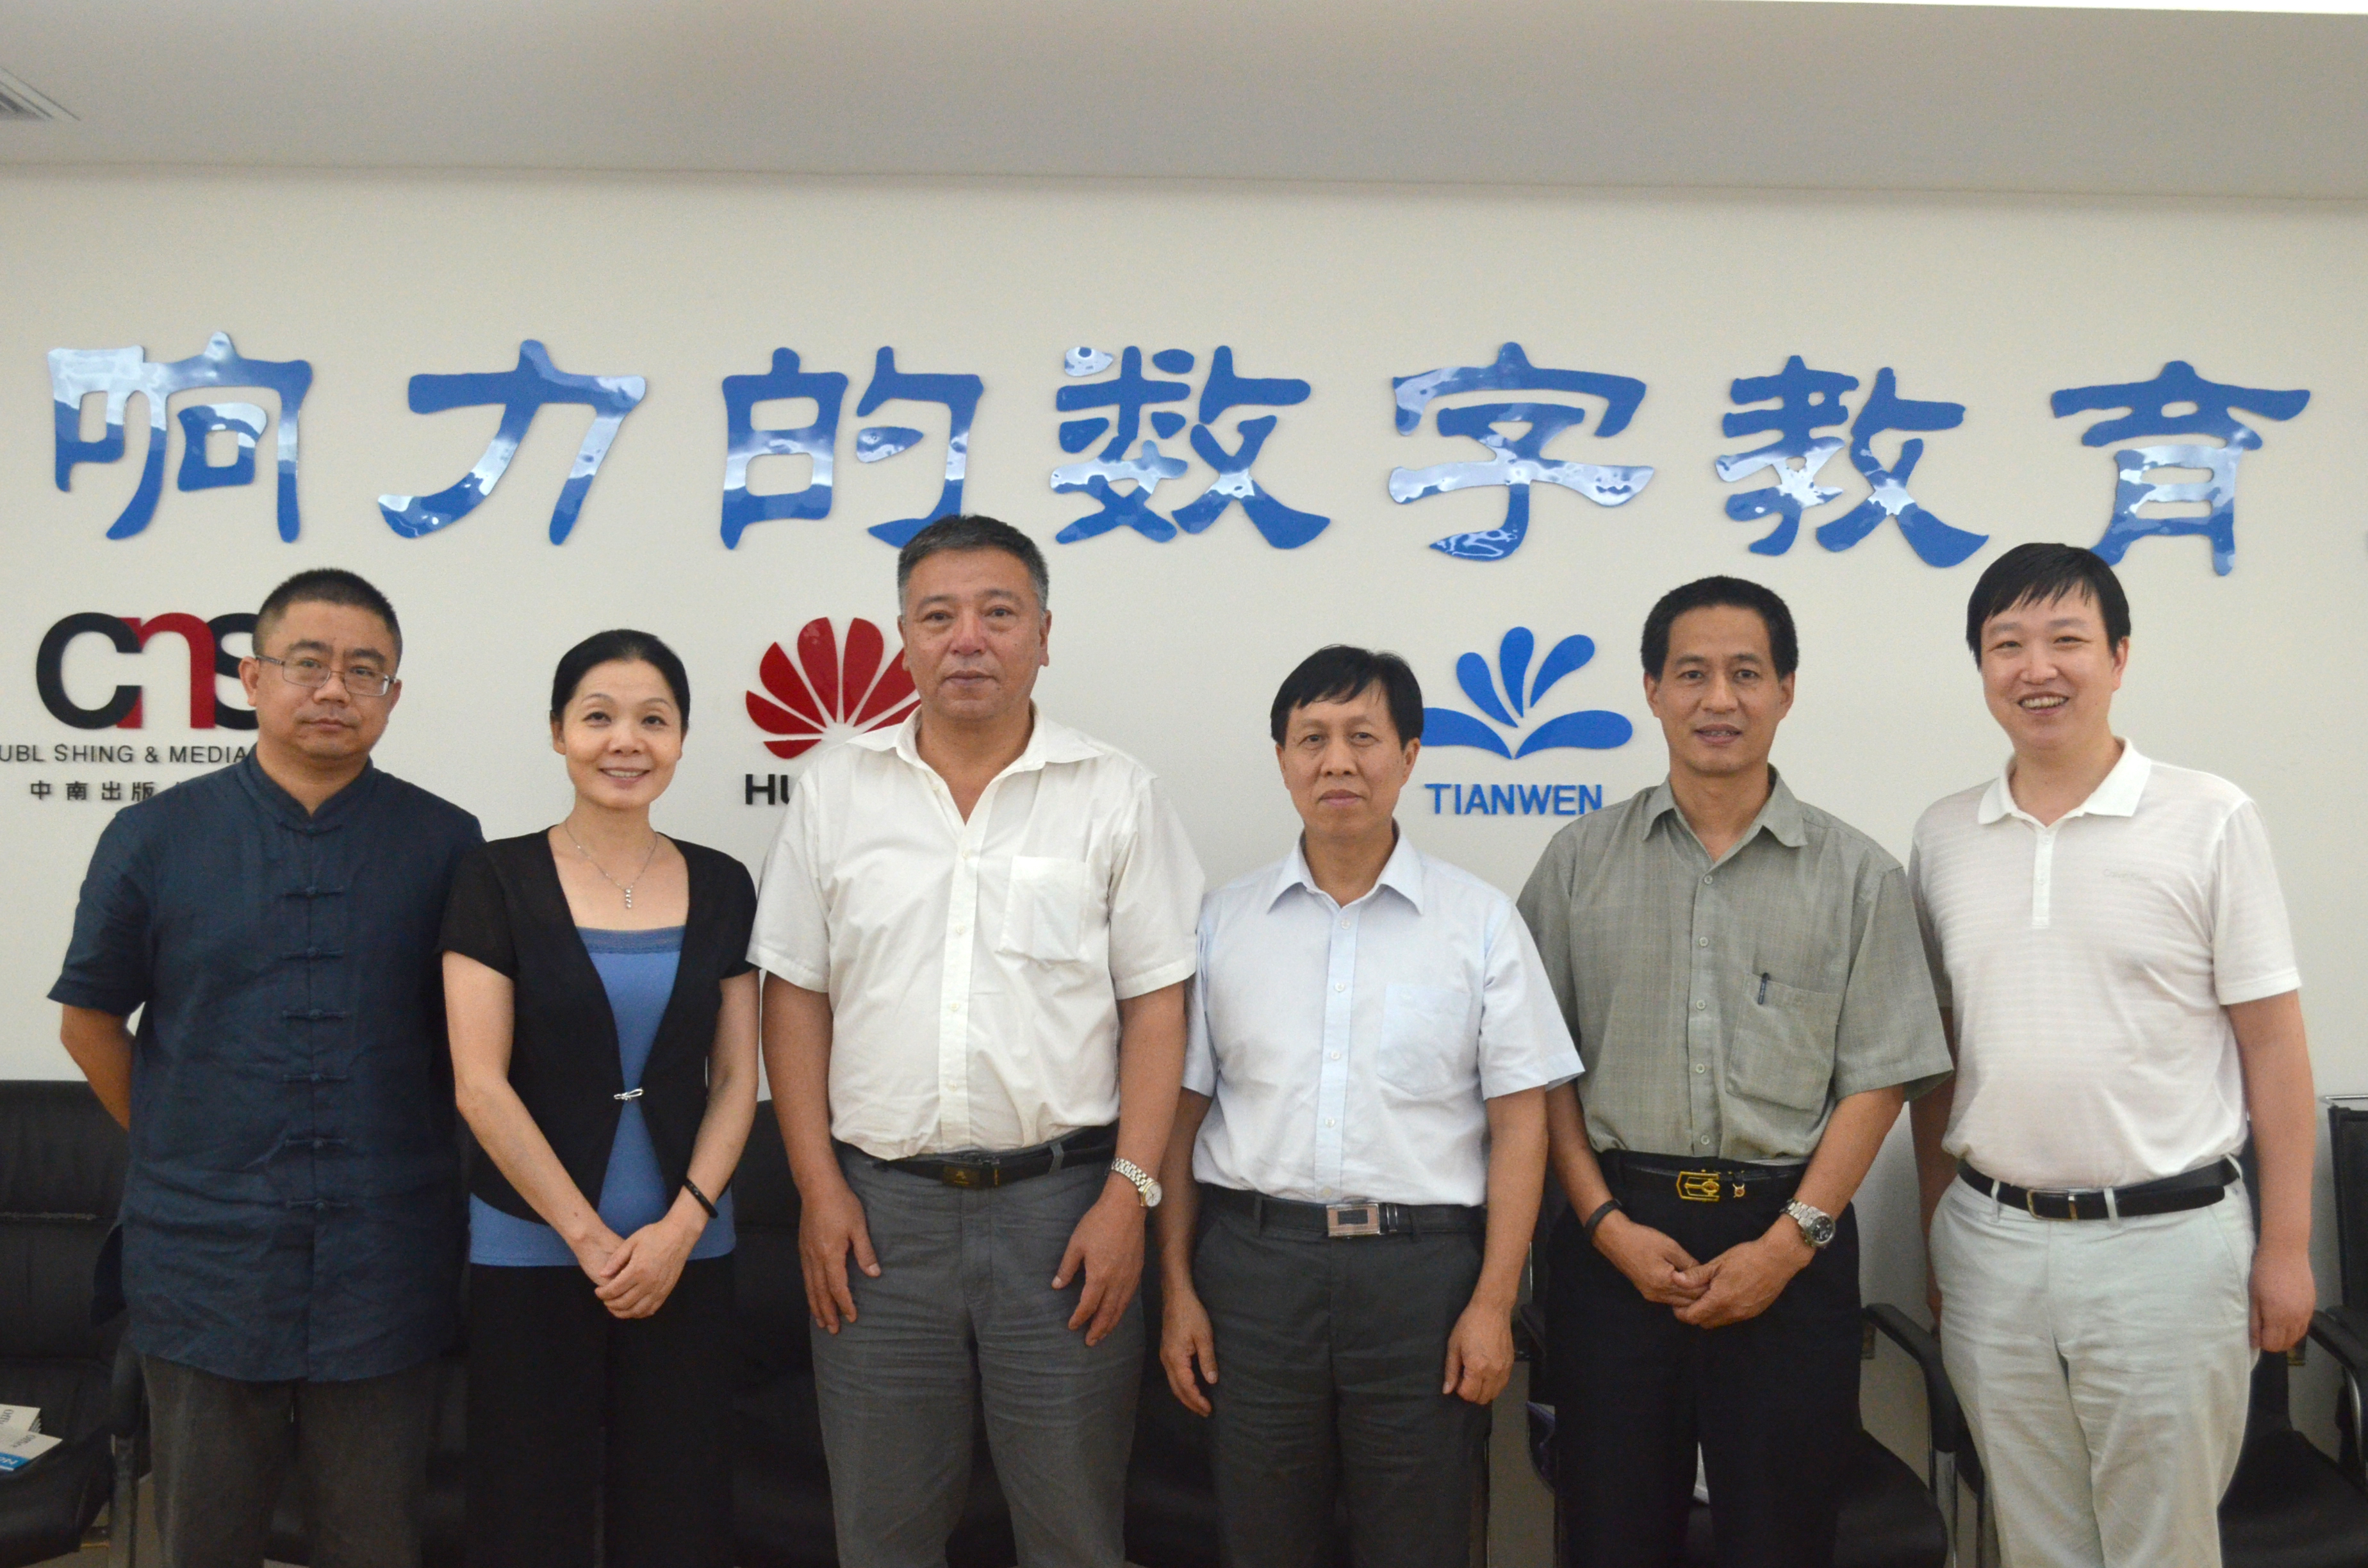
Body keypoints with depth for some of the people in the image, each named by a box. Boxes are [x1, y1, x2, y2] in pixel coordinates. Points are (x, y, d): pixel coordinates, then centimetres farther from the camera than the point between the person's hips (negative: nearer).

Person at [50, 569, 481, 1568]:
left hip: (384, 1259, 0)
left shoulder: (445, 843, 0)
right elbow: (90, 1021, 11)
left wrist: (420, 1164, 7)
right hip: (205, 1257, 1)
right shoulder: (153, 837, 2)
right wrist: (175, 1147, 8)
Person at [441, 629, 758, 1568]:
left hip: (685, 1254, 2)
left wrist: (680, 1225, -9)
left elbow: (736, 1078, 4)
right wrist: (590, 1236, -10)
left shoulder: (720, 887, 5)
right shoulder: (498, 881, -4)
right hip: (531, 1252, -2)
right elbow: (480, 1082, -8)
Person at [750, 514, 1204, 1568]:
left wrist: (1129, 1193, -8)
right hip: (878, 1205, 2)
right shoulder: (835, 793, 6)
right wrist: (819, 1188, 0)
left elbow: (1156, 1005, -1)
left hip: (1063, 1199, -1)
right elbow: (796, 997, 6)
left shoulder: (1117, 796, 0)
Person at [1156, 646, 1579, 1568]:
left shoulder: (1482, 922, 2)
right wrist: (1177, 1288, 3)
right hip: (1254, 1262, 2)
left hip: (1424, 1266, -1)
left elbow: (1519, 1124, 0)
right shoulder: (1223, 921, 7)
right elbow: (1181, 1114, 8)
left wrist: (1493, 1302, -6)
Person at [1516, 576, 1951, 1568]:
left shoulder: (1856, 875, 4)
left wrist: (1789, 1242, -9)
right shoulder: (1580, 862, 5)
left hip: (1790, 1238, 0)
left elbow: (1879, 1078, 0)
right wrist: (1608, 1224, -5)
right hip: (1617, 1239, 1)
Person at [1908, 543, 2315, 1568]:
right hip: (1991, 1244, 4)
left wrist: (2286, 1249, -6)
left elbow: (2273, 1044, -4)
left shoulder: (2210, 821, -5)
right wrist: (1936, 1234, 10)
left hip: (2165, 1242, -3)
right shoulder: (1945, 838, 5)